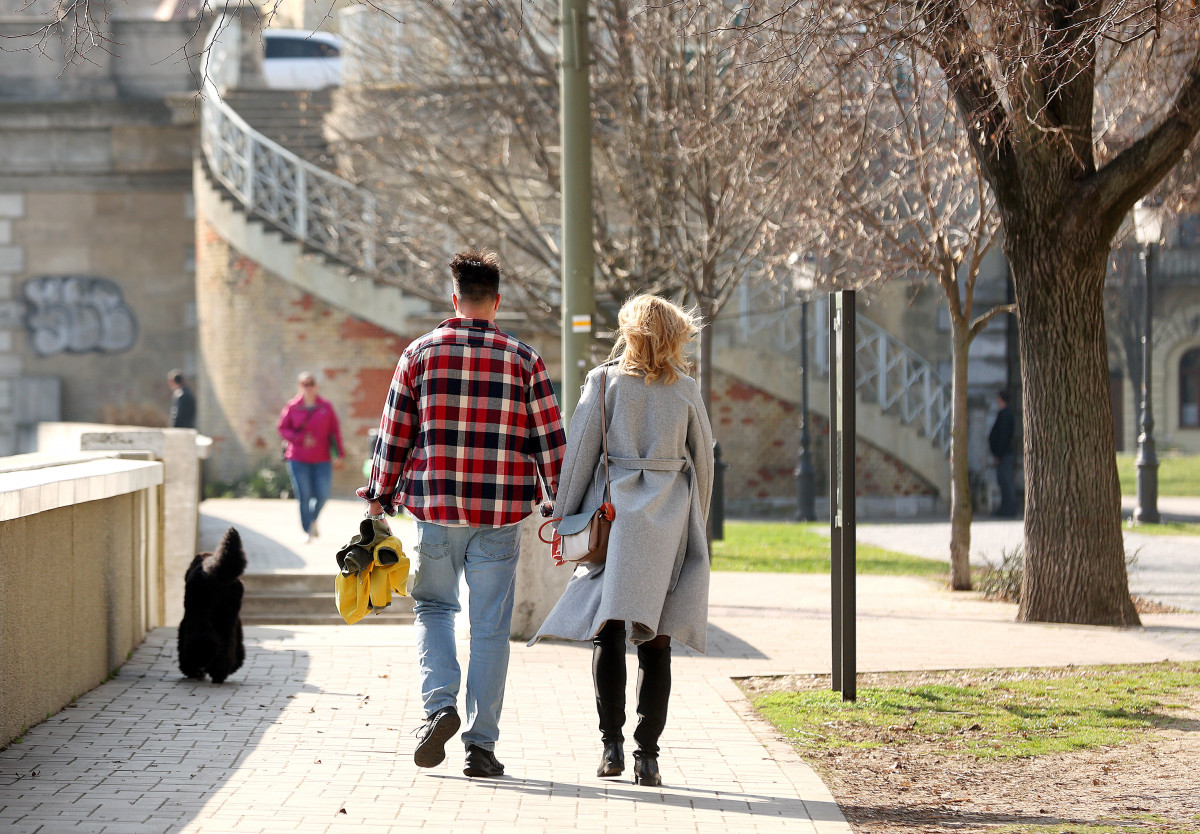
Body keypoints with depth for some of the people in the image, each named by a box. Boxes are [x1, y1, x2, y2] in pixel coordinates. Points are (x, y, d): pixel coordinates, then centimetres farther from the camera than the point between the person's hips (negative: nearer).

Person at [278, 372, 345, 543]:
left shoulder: (326, 406, 5)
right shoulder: (292, 406, 1)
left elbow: (335, 431, 7)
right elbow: (283, 429, 3)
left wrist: (339, 455, 2)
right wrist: (301, 439, -12)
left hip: (322, 460, 1)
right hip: (298, 460, -1)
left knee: (323, 495, -5)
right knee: (304, 496, -5)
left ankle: (314, 520, 26)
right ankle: (307, 531, 7)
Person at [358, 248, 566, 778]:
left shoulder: (420, 353, 1)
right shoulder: (523, 360, 1)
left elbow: (394, 434, 3)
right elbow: (549, 440, 2)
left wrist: (380, 496, 14)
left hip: (435, 508, 0)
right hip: (501, 515, 0)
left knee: (433, 606, 18)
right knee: (490, 626, 5)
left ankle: (439, 704, -4)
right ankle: (481, 744, 5)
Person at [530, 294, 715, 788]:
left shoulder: (604, 381, 1)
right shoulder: (685, 390, 6)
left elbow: (579, 452, -1)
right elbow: (703, 460, 11)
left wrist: (563, 519, 5)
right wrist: (695, 526, 22)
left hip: (614, 512, -1)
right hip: (670, 522, 2)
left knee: (608, 628, 0)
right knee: (656, 639, 4)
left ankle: (612, 743, -10)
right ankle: (647, 754, 0)